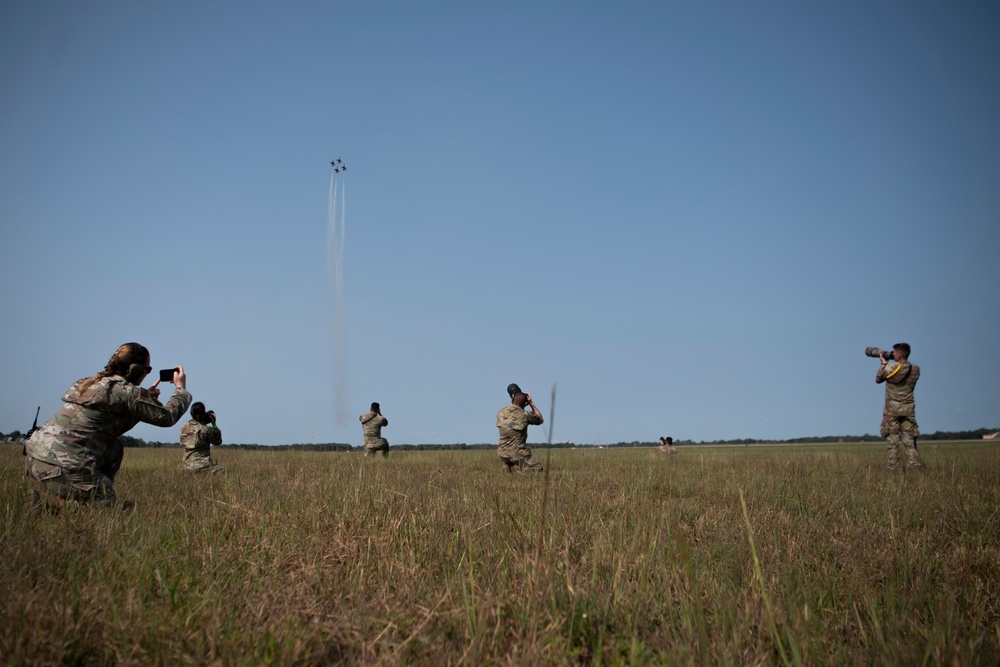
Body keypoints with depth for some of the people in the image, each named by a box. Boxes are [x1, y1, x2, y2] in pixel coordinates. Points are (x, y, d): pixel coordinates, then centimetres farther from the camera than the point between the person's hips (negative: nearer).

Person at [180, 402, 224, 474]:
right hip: (202, 465, -7)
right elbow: (218, 441, -2)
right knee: (221, 471, 9)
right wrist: (214, 424, 1)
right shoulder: (205, 429, -16)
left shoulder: (184, 427, 1)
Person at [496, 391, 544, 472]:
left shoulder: (501, 412, 0)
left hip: (502, 453, 6)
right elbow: (540, 420, 8)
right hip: (518, 454, -6)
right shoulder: (525, 415, -13)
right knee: (538, 470, -2)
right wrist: (531, 403, 11)